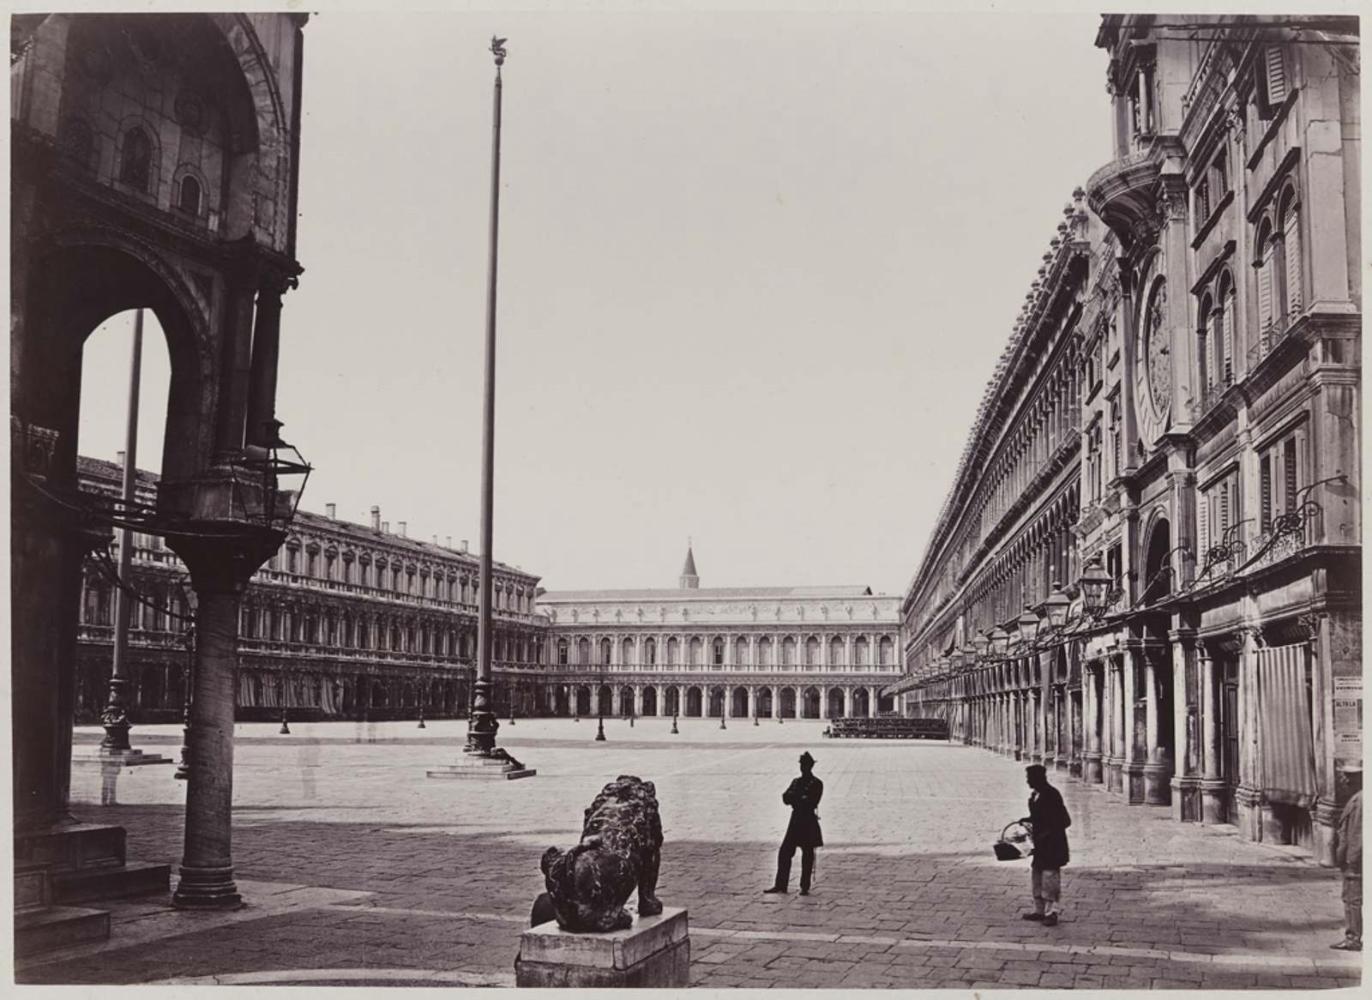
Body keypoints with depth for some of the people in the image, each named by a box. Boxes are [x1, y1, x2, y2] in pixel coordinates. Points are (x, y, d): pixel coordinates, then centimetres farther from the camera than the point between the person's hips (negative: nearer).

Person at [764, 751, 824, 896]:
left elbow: (812, 802, -13)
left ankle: (805, 887, 6)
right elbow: (786, 797, 4)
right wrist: (801, 798, -14)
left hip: (808, 821, -5)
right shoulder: (796, 782, 16)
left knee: (807, 855, -1)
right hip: (795, 820, 5)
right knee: (784, 852, 1)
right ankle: (780, 885, 6)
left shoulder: (816, 784, -1)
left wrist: (795, 798, -10)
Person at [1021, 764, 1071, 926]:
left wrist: (1047, 833, -22)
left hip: (1052, 844, -9)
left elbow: (1065, 821, -18)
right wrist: (1029, 820, 7)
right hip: (1040, 844, 9)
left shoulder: (1052, 795, -18)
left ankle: (1051, 912, 1)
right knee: (1038, 877, 15)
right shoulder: (1035, 795, 8)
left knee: (1050, 876, -6)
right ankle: (1039, 910, 24)